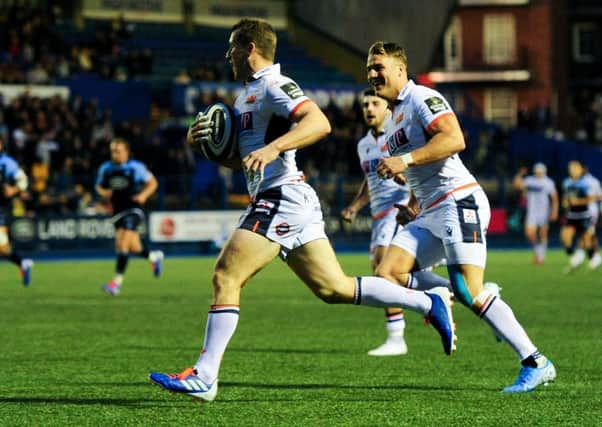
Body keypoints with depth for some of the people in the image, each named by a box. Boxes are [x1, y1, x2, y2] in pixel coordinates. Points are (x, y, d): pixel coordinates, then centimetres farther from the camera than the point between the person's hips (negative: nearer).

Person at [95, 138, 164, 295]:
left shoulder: (136, 167, -6)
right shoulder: (105, 168, 6)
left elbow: (152, 183, 3)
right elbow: (99, 186, 19)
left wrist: (143, 195, -14)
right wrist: (104, 193, -4)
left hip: (133, 210, -5)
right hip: (118, 211, 5)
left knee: (122, 244, -19)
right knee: (134, 248, 11)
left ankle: (117, 282, -18)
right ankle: (154, 257, 45)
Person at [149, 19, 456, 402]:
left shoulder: (274, 86, -9)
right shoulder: (247, 94, 22)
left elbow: (319, 123, -25)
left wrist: (273, 148, -36)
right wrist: (203, 138, 10)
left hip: (282, 197, -10)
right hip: (275, 201, 10)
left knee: (226, 275, -13)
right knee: (334, 288, 9)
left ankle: (204, 377, -14)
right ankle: (430, 302, 13)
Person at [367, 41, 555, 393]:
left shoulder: (422, 97, -6)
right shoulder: (395, 115, 23)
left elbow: (455, 139, -22)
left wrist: (406, 159, -25)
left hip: (459, 202, -10)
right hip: (431, 212, 10)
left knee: (470, 292, -16)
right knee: (387, 274, -7)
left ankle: (536, 364, -10)